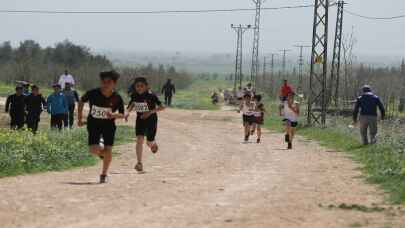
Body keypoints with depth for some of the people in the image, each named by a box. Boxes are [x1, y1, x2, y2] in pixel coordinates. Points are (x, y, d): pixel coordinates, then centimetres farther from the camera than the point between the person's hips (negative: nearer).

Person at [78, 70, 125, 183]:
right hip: (94, 124, 0)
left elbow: (122, 114, -3)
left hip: (109, 125, 0)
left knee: (108, 150, -6)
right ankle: (101, 152, 26)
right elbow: (81, 102, 4)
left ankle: (104, 174, 15)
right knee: (93, 150, -12)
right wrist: (79, 118, 2)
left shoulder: (117, 98, -13)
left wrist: (114, 115, -25)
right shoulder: (92, 93, -15)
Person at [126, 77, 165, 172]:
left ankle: (154, 143, 48)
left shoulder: (151, 96, -21)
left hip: (151, 120, -3)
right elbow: (132, 104, 14)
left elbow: (162, 107, -21)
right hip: (140, 120, 3)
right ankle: (139, 163, -14)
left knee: (149, 143, 7)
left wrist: (151, 111, -32)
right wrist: (128, 112, -4)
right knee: (139, 140, -16)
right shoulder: (134, 96, -7)